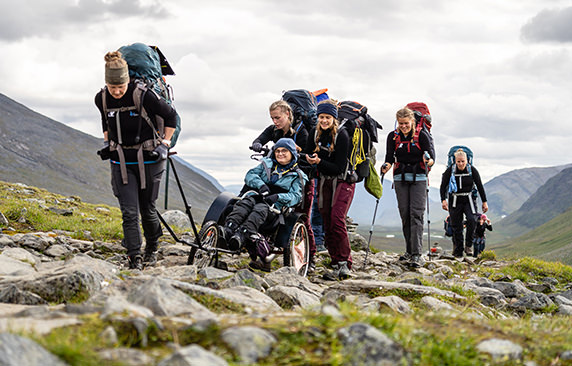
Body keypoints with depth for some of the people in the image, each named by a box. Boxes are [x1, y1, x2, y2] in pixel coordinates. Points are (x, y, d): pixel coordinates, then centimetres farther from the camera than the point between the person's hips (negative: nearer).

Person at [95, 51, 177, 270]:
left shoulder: (143, 96, -18)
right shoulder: (102, 99, -4)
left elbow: (171, 116, -5)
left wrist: (164, 144, -6)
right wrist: (107, 143, 12)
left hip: (148, 159, -3)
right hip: (121, 161, 3)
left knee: (147, 209, 7)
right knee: (129, 211, -7)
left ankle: (152, 248, 31)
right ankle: (134, 258, -3)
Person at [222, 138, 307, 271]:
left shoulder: (297, 176, 17)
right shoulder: (267, 164, 27)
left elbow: (295, 196, 2)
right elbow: (250, 175, 14)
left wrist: (278, 197, -17)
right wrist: (260, 185, -7)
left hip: (275, 207, -3)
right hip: (257, 196, 3)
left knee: (260, 209, -37)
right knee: (245, 202, -33)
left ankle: (241, 234, -61)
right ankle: (228, 228, -55)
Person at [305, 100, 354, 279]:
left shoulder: (342, 135, -18)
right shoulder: (315, 132, -1)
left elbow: (339, 168, -21)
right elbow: (308, 154, 7)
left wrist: (319, 162, -31)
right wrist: (309, 159, -14)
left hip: (342, 180, -6)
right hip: (324, 180, 6)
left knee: (337, 219, -19)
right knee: (326, 222, 1)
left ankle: (345, 263, -14)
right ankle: (335, 262, 7)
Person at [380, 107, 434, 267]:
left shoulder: (421, 135, -3)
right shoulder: (393, 136, 4)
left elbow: (431, 153, -8)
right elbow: (390, 156, 0)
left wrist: (429, 161, -31)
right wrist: (387, 165, -22)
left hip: (419, 178, -3)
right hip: (400, 179, 3)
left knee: (416, 214, -12)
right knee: (405, 214, 3)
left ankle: (417, 254, -17)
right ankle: (409, 251, 15)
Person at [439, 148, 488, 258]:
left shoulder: (472, 170, -4)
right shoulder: (450, 170, -6)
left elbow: (480, 186, 3)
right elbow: (443, 186, -1)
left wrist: (484, 202, 4)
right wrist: (443, 200, -14)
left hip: (468, 200, 0)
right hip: (455, 201, 0)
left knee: (471, 220, -23)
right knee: (456, 226, -2)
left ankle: (468, 246, -10)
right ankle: (458, 252, 7)